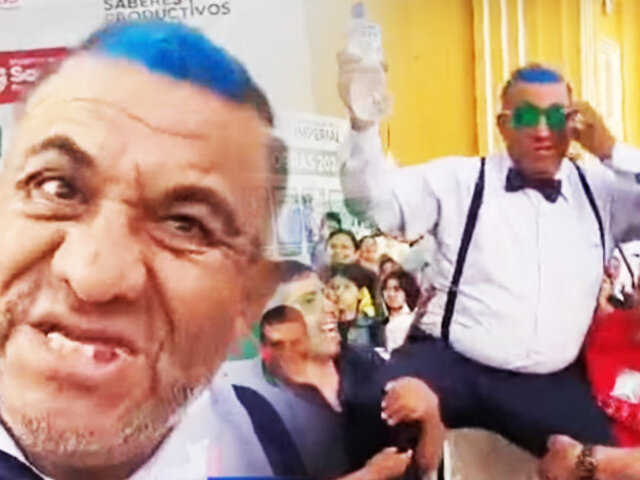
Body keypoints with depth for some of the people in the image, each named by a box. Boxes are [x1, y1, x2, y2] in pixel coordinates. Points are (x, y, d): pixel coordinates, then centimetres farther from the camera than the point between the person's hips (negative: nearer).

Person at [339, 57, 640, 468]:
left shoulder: (599, 189, 12)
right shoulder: (459, 180, 4)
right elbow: (375, 202, -5)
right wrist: (363, 119, -22)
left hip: (551, 384, 3)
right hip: (451, 364, -2)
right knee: (376, 411, -29)